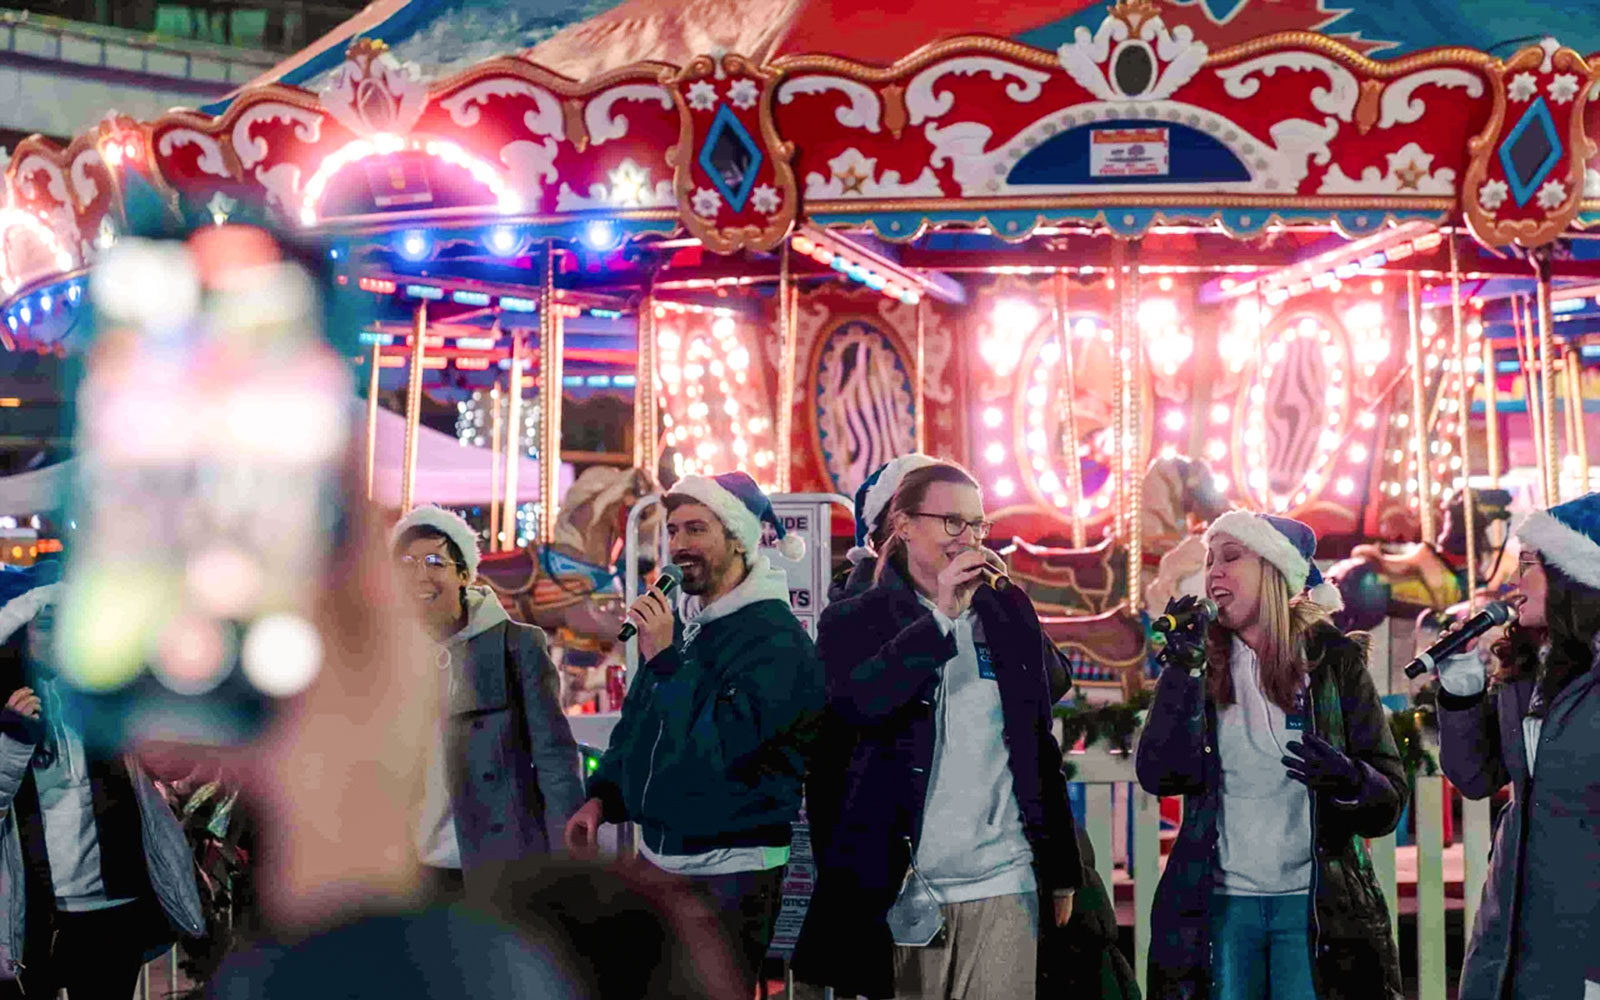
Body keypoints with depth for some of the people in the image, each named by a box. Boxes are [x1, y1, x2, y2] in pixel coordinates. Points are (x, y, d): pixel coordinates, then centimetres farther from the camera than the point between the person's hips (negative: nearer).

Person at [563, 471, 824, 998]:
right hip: (657, 856, 8)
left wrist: (665, 660, -25)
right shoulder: (679, 624, 8)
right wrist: (602, 795, 6)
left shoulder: (776, 640, -17)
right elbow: (636, 722, 20)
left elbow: (716, 751, -27)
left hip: (730, 875, -8)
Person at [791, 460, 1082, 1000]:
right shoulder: (854, 621, 3)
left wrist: (1061, 871, 16)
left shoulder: (1010, 611, 12)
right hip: (903, 888, -2)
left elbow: (1042, 743, 16)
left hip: (1004, 885, 2)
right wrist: (941, 617, -18)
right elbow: (854, 706, -17)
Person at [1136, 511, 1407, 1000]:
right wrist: (1180, 667, -15)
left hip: (1316, 906, -1)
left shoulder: (1332, 661, 2)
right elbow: (1158, 776, -9)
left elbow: (1389, 801, -1)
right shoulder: (1202, 662, 6)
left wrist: (1350, 781, -22)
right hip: (1221, 905, 1)